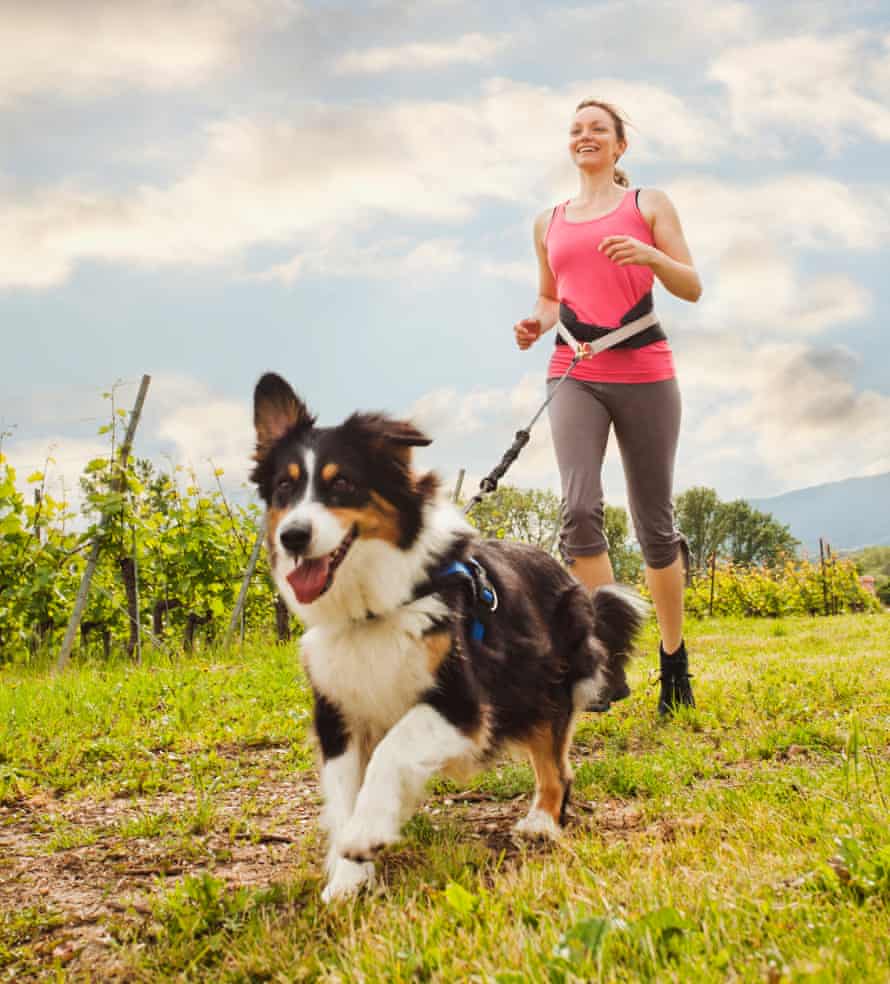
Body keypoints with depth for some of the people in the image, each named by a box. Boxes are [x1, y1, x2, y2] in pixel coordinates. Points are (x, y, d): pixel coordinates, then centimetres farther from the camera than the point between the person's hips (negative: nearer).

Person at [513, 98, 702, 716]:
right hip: (575, 376, 2)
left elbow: (692, 288, 3)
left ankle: (674, 659, 20)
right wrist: (537, 324, 6)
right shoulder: (549, 222, 18)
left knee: (655, 522, 2)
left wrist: (650, 255, -17)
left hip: (645, 374, -2)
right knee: (580, 507, -20)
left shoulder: (649, 203, 8)